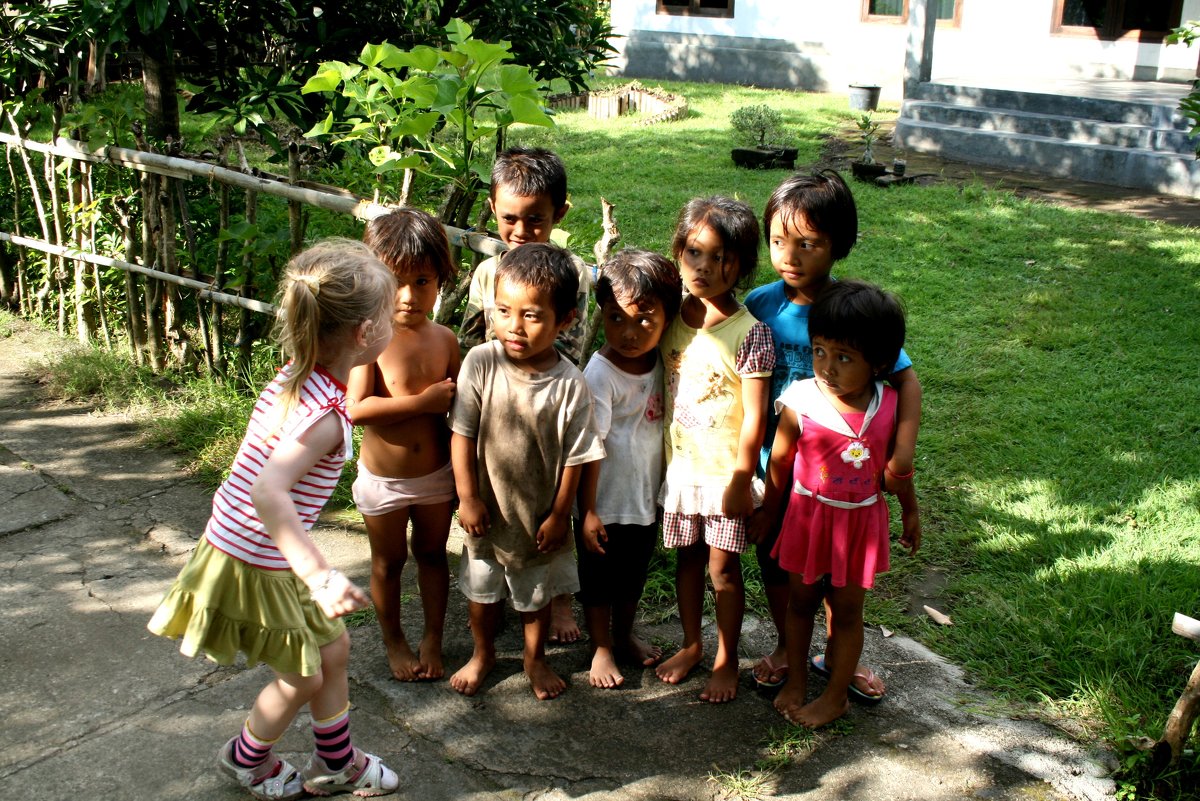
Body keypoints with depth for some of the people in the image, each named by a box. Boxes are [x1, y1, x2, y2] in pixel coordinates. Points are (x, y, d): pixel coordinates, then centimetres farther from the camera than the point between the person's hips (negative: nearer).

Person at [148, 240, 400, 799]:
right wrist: (319, 575, -51)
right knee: (303, 676, 13)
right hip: (255, 567, -9)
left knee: (333, 647, 20)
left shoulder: (296, 377, -3)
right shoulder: (322, 414, -31)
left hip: (262, 553, 9)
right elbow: (268, 492, -45)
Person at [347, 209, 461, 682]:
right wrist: (424, 401, -29)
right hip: (383, 479, -3)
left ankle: (433, 637, 38)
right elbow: (356, 409, -28)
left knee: (432, 554, 19)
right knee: (388, 562, 16)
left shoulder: (444, 339, -6)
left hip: (436, 475, 3)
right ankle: (393, 640, 38)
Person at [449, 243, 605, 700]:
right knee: (482, 589, 22)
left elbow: (575, 456, -12)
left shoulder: (569, 384, -20)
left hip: (541, 514, -1)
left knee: (537, 594, 21)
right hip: (487, 509, 1)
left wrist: (559, 515, -6)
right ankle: (482, 654, 47)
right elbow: (462, 433, -11)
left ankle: (535, 659, 45)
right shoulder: (481, 363, -18)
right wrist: (467, 498, -10)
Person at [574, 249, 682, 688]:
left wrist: (661, 490, 8)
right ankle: (601, 649, 33)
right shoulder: (600, 373, -24)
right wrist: (587, 512, -17)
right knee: (599, 579, 14)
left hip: (647, 498, 6)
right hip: (607, 503, -6)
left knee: (633, 575, 23)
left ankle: (625, 636, 44)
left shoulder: (660, 360, -6)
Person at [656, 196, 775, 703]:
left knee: (723, 565, 8)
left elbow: (755, 415, -15)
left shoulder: (750, 333, -18)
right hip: (680, 466, 4)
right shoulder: (670, 318, -3)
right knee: (687, 557, 18)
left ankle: (726, 660, 26)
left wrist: (741, 479, -13)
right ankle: (691, 644, 36)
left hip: (726, 472, -4)